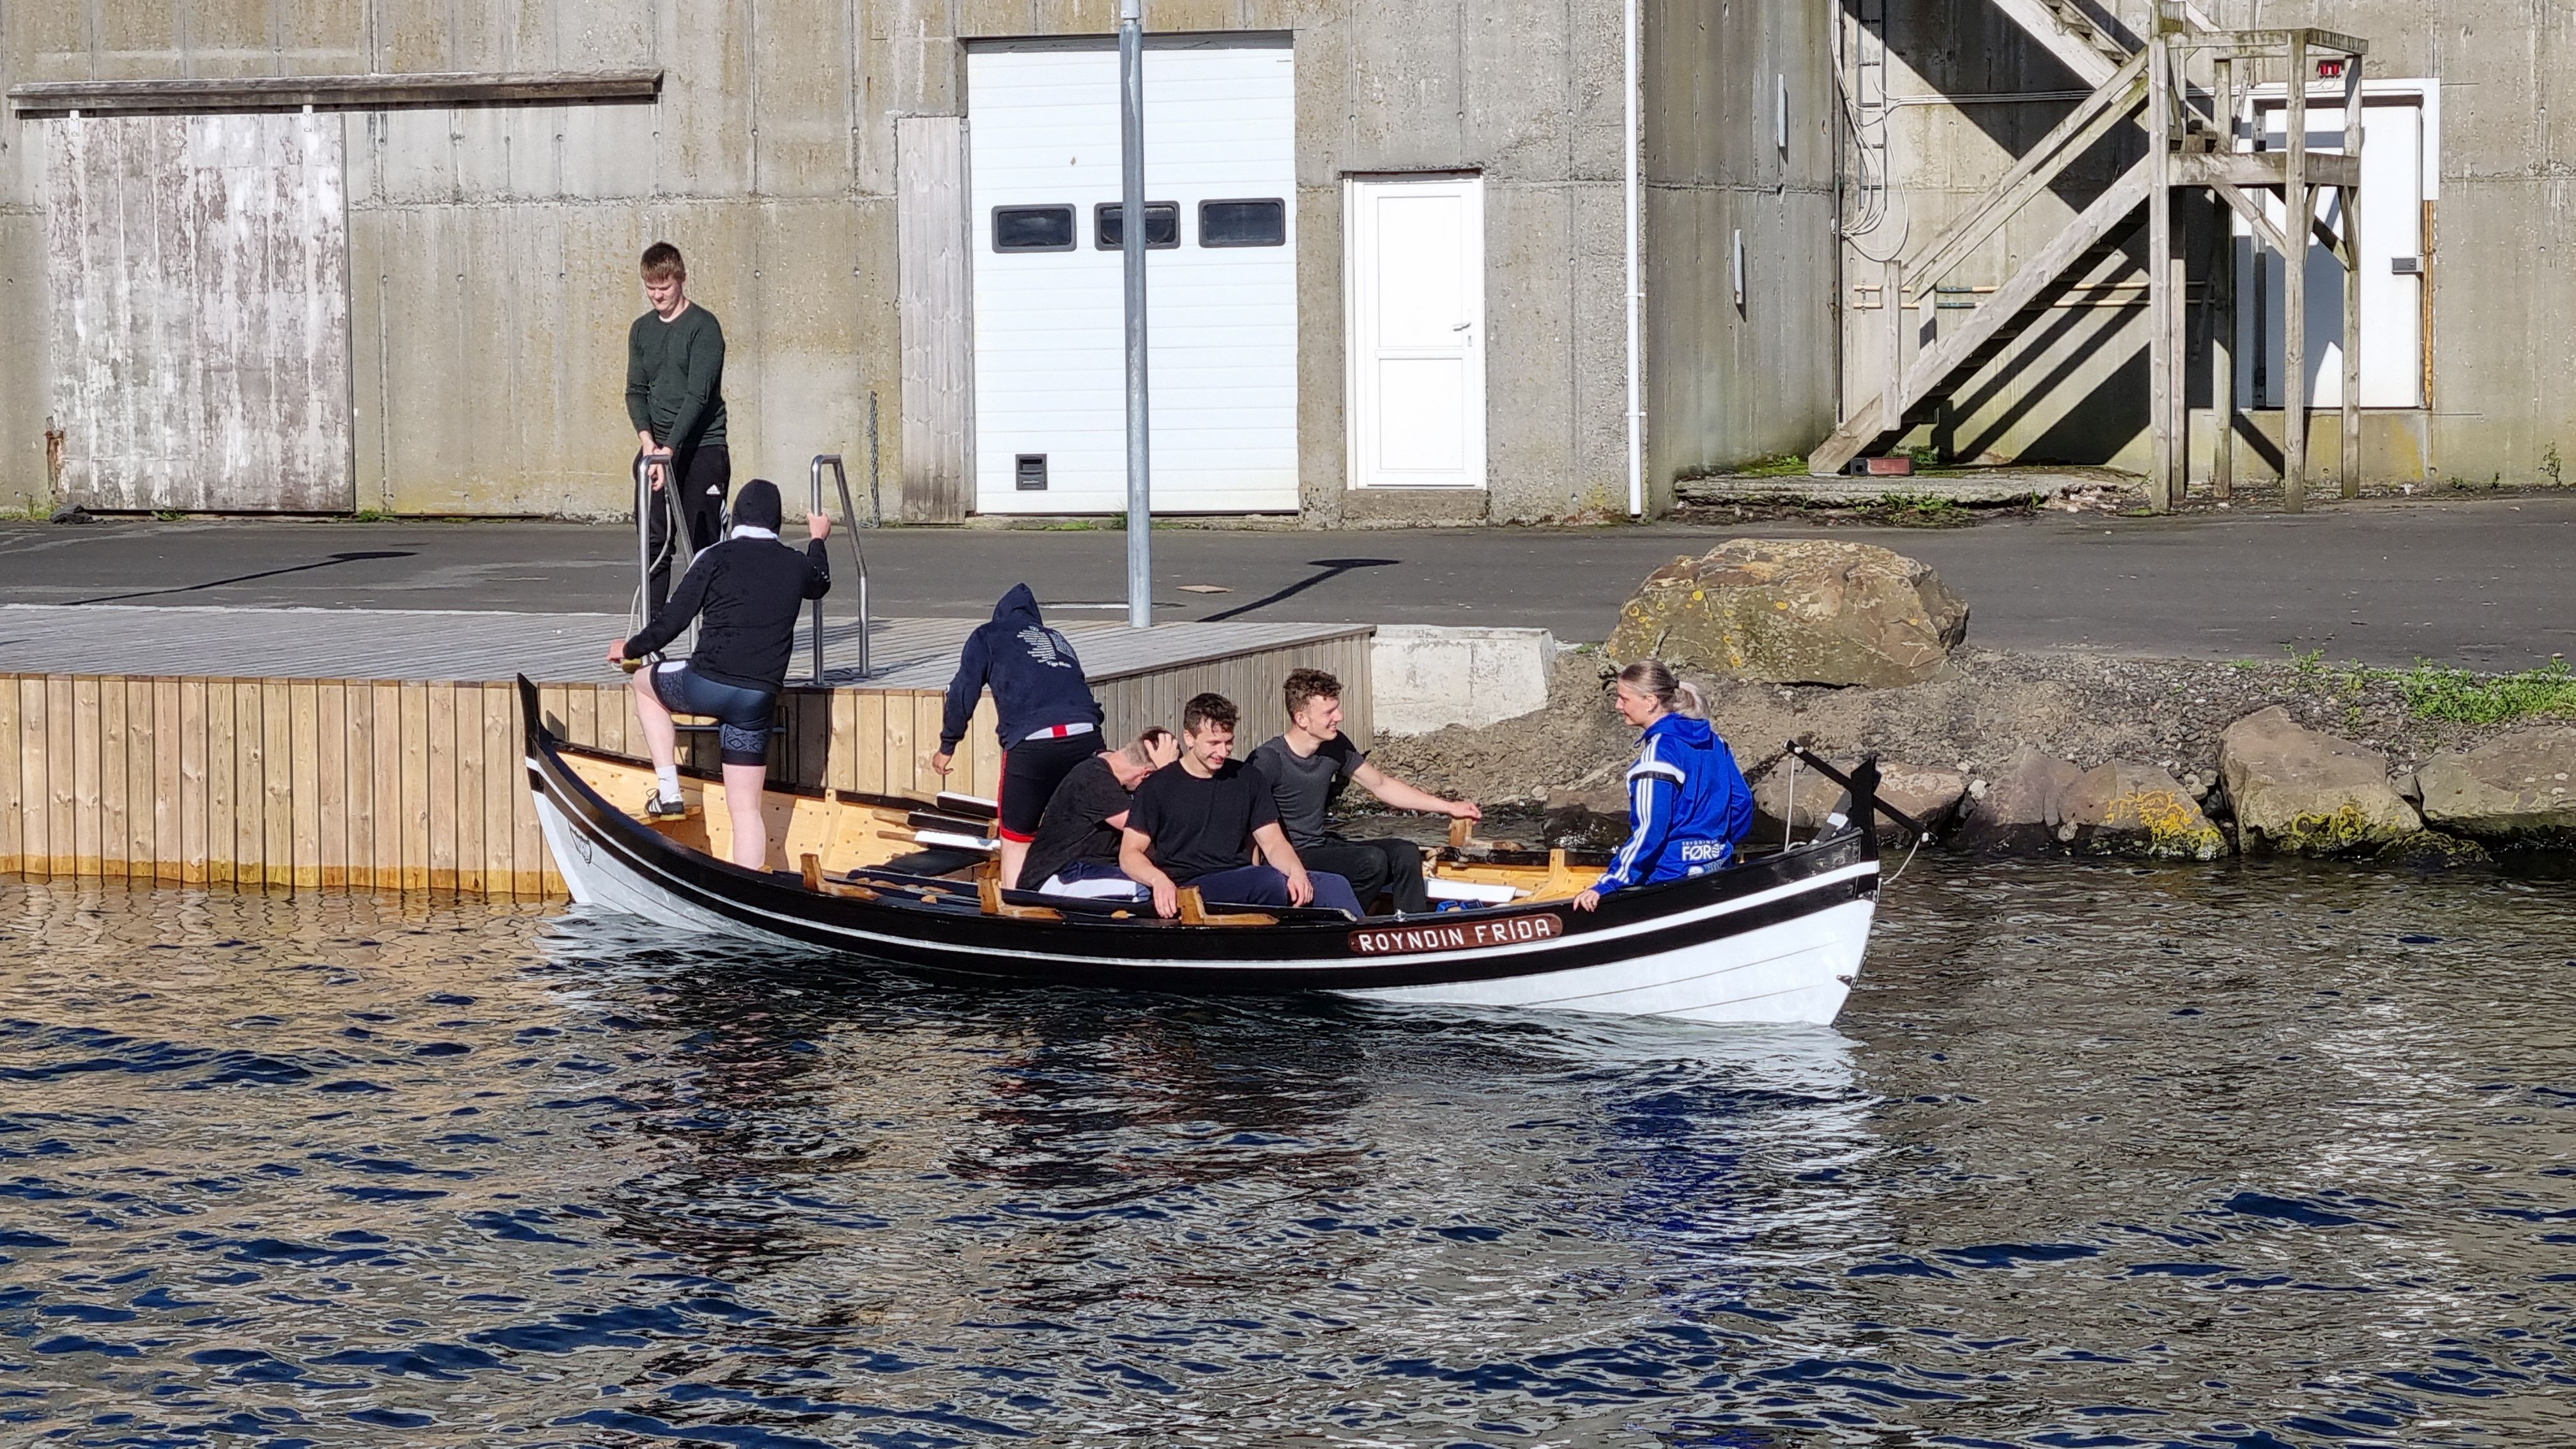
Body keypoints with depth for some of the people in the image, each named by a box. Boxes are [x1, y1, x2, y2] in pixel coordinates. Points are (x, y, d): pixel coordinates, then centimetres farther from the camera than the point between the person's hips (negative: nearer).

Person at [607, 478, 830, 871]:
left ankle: (668, 790, 19)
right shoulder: (796, 565, 10)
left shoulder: (716, 558, -2)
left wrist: (630, 649, 18)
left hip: (706, 685, -3)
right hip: (759, 699, 3)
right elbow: (821, 585, 36)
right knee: (746, 808, 9)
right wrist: (818, 540, 56)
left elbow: (672, 621, -1)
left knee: (645, 682, 30)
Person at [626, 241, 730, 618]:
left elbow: (698, 395, -14)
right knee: (654, 542, 1)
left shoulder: (704, 326, -7)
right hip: (657, 447, 5)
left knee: (704, 544, -4)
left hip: (702, 448, -5)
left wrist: (669, 449, -22)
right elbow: (636, 390, 10)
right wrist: (646, 439, -9)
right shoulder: (641, 330, 12)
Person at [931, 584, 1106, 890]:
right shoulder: (1056, 639, 31)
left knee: (1015, 840, 7)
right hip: (1086, 736, 4)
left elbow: (963, 692, 11)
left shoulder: (988, 637, 19)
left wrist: (947, 746, 21)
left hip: (1031, 741, -4)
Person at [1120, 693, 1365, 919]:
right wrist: (1159, 880, -24)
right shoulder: (1158, 787, 3)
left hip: (1242, 885, 5)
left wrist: (1296, 870, -13)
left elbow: (1274, 843, 11)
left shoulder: (1248, 780, 15)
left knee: (1334, 886, -20)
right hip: (1188, 888, -5)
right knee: (1273, 881, -34)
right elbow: (1130, 854, -1)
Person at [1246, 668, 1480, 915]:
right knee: (1373, 860, -26)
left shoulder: (1336, 746, 5)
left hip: (1321, 846, 8)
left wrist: (1448, 807, 14)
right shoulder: (1267, 760, -18)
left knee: (1405, 853, -7)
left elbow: (1381, 785, 16)